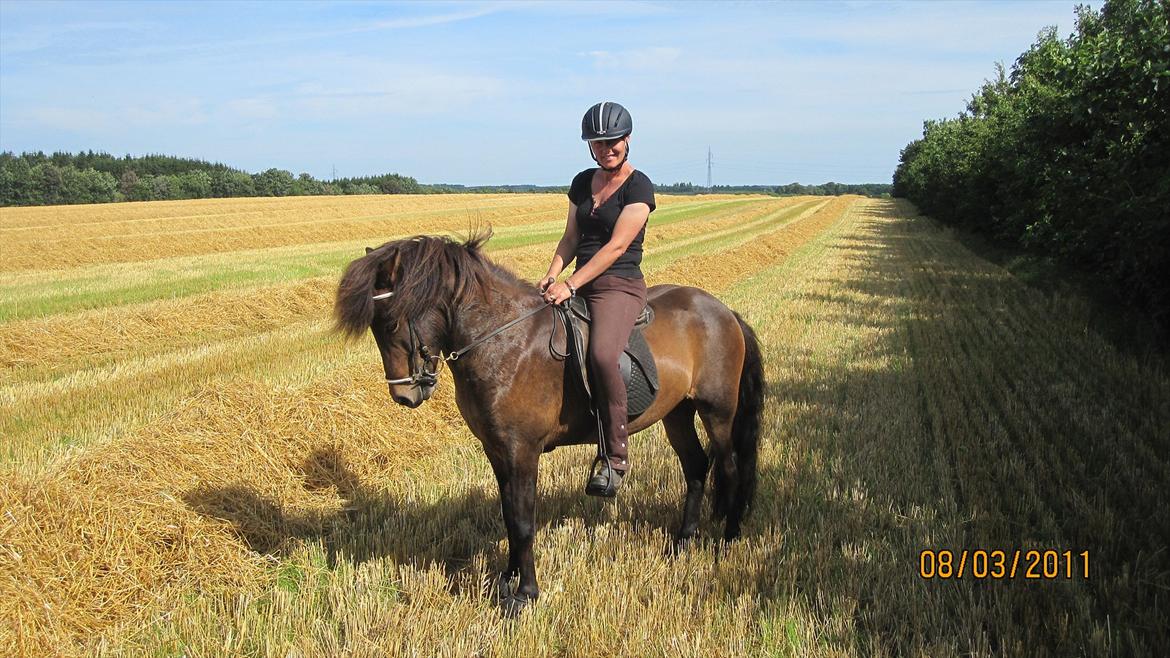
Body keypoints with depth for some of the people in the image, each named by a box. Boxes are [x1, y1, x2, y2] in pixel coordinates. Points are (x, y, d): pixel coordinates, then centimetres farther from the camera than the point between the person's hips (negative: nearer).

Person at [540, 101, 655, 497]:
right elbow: (571, 238, 15)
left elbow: (617, 246, -16)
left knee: (601, 354, -34)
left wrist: (571, 285, -21)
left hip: (620, 286, -8)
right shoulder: (583, 182, 15)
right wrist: (552, 275, -4)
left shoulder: (638, 187, -7)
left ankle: (616, 457, -22)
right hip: (579, 286, 8)